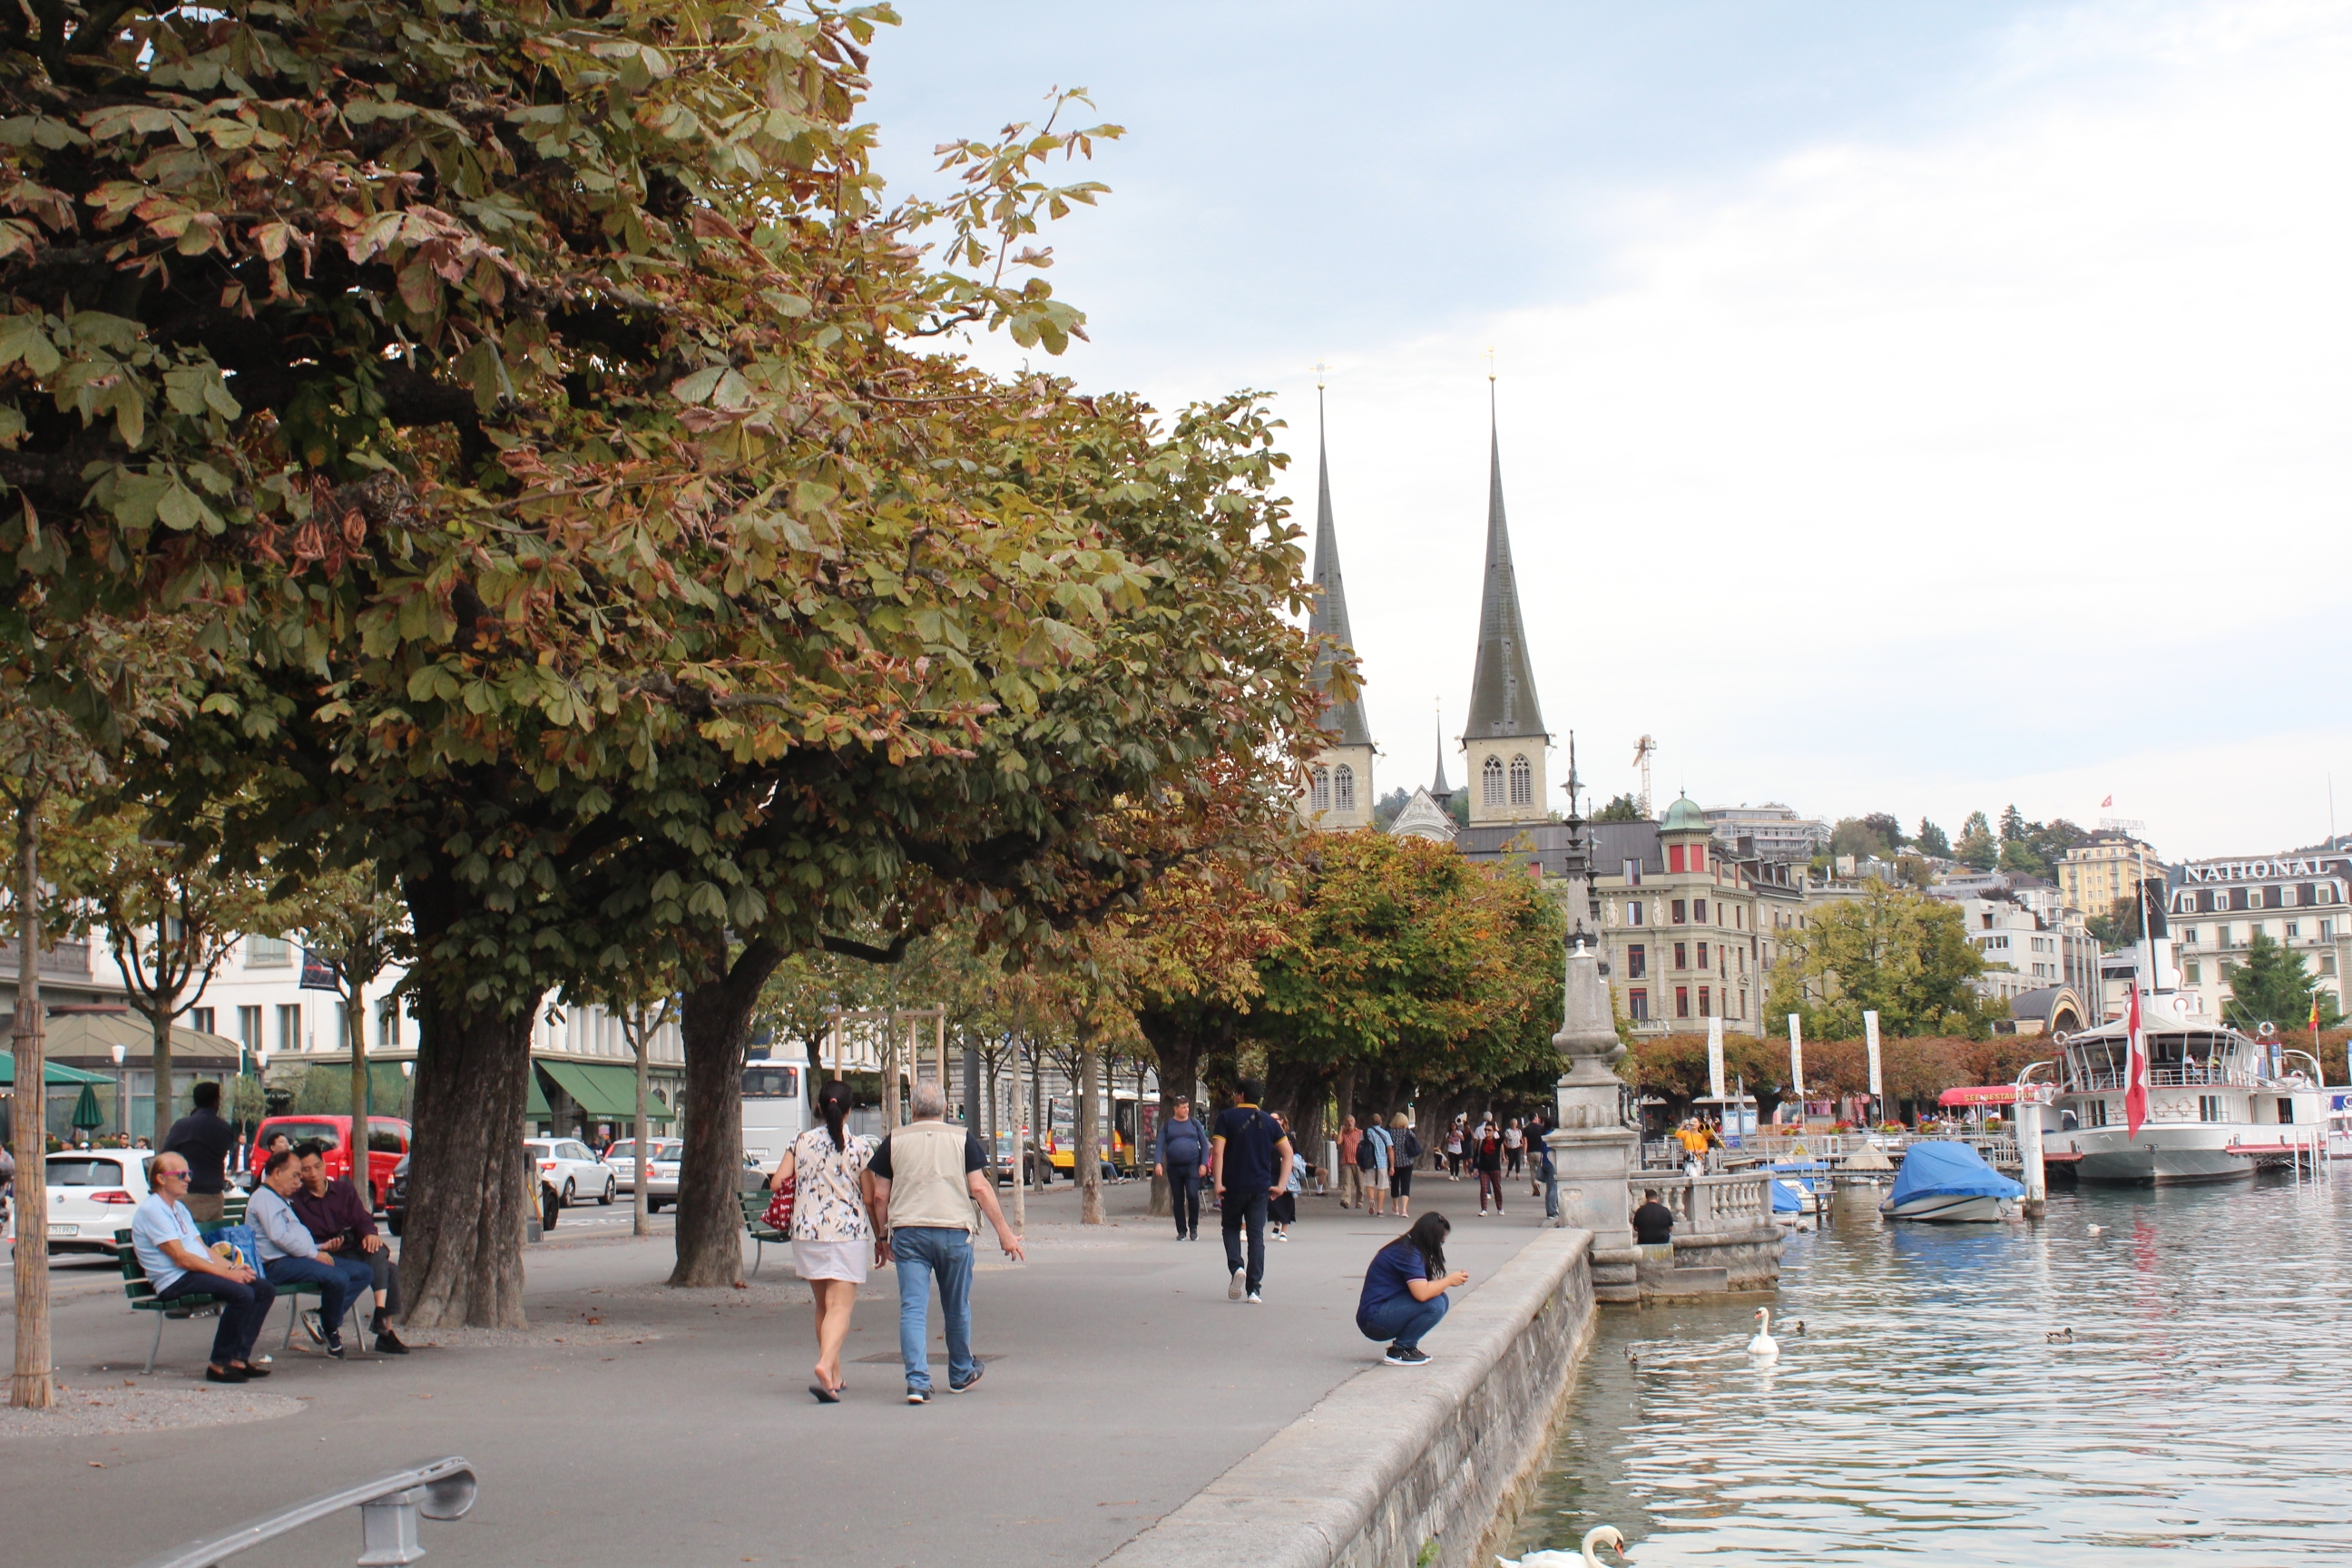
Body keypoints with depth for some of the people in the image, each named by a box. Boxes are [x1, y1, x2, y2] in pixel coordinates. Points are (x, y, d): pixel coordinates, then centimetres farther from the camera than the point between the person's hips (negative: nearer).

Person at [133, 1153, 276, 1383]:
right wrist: (226, 1273, -17)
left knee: (264, 1290, -4)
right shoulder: (152, 1210, -10)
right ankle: (219, 1364, -18)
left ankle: (238, 1358, -6)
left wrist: (233, 1266, 1)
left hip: (199, 1272, 10)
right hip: (175, 1280, -10)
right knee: (242, 1293, -29)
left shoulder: (179, 1208, 22)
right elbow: (181, 1258, -17)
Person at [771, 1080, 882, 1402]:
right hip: (847, 1234, -3)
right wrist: (879, 1240, 8)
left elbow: (777, 1182, -1)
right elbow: (870, 1200, -3)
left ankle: (835, 1376, 21)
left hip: (807, 1232, 3)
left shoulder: (802, 1142, 2)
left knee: (822, 1306, 16)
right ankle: (825, 1364, -29)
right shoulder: (860, 1148, -5)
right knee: (840, 1306, -6)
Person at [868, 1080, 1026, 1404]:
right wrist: (1004, 1231, 1)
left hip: (908, 1233, 0)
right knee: (957, 1308, 15)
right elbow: (979, 1187, -3)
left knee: (913, 1308, -2)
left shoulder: (894, 1141, 5)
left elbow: (879, 1196, 5)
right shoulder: (962, 1138, 2)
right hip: (954, 1231, 0)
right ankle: (961, 1375, 31)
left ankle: (917, 1381, -15)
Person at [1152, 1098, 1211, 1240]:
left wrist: (1203, 1163, -1)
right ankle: (1181, 1231, 11)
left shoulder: (1194, 1124, 10)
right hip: (1174, 1168, 1)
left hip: (1192, 1166, -1)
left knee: (1193, 1195, -15)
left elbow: (1204, 1144, 10)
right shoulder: (1167, 1126, 9)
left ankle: (1193, 1228, 2)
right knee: (1177, 1199, 3)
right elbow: (1160, 1146, 5)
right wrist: (1158, 1163, -10)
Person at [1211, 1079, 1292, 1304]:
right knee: (1256, 1235, 4)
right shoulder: (1268, 1121, 9)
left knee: (1231, 1227, 17)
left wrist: (1218, 1182, -14)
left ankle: (1236, 1267, -9)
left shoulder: (1227, 1118, -2)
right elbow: (1287, 1153, 3)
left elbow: (1218, 1151, -14)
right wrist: (1281, 1184, 0)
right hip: (1261, 1187, 2)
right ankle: (1254, 1289, -2)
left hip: (1234, 1186, -2)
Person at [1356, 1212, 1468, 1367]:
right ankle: (1399, 1351, -11)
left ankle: (1406, 1346, 6)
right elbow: (1422, 1293, -28)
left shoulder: (1408, 1248, 12)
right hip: (1374, 1320, -10)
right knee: (1435, 1304, -24)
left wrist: (1452, 1279, 2)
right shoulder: (1408, 1254, -17)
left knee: (1440, 1298, 2)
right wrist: (1449, 1280, -12)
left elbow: (1422, 1287, 14)